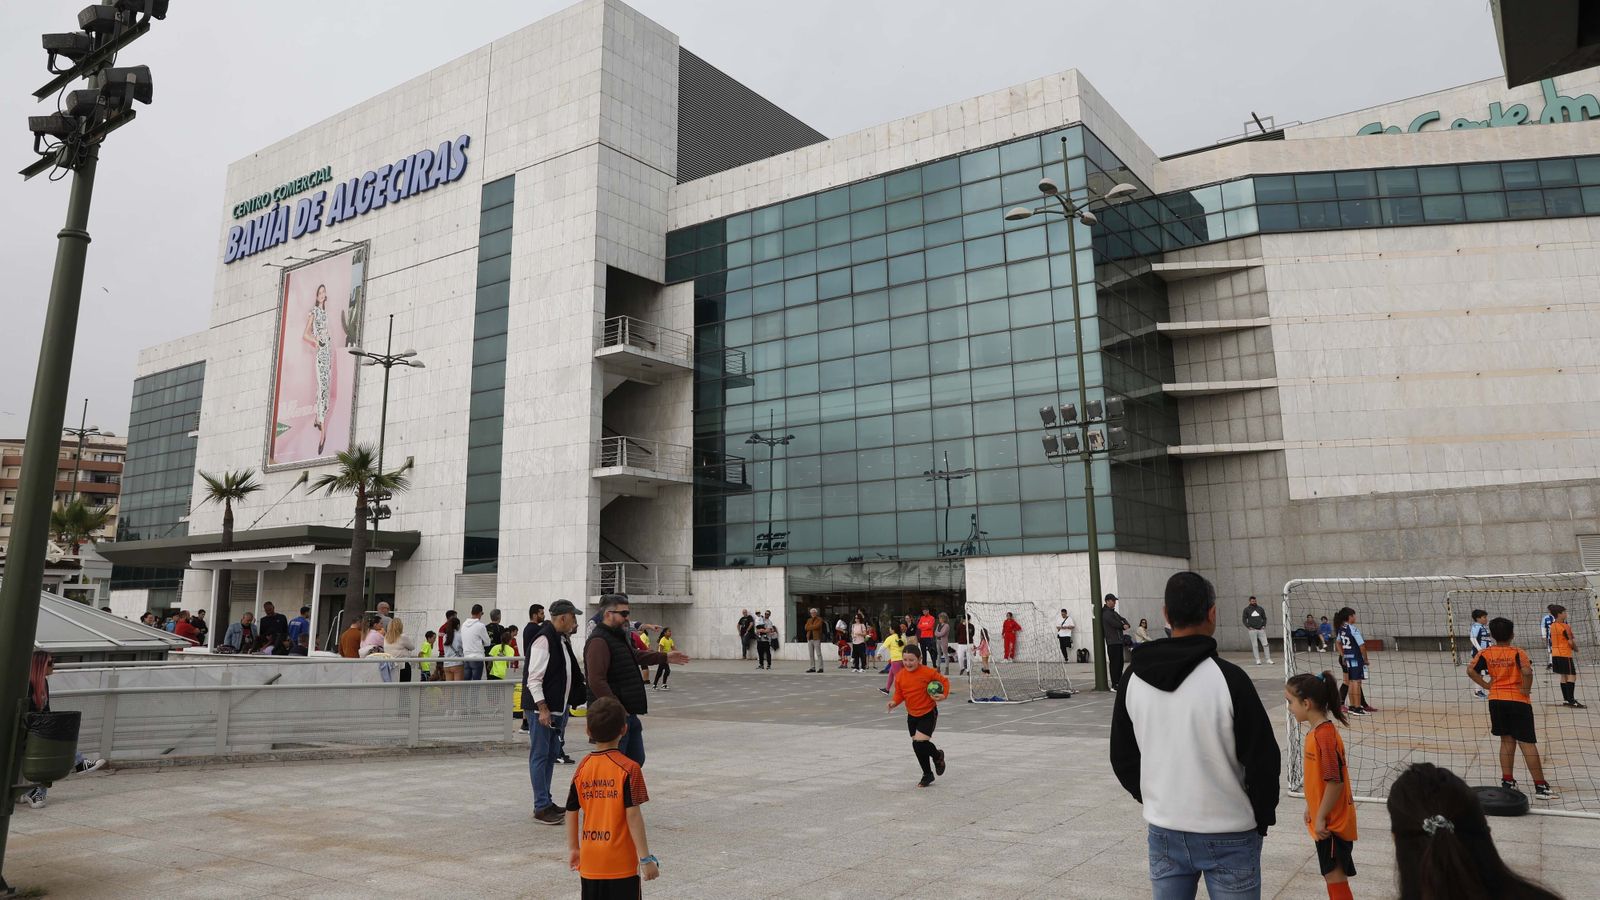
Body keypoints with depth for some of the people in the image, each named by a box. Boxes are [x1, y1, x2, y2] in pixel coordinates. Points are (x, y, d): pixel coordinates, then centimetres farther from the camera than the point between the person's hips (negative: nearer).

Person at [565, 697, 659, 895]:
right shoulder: (629, 769, -13)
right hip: (621, 862, -4)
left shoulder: (582, 768, 1)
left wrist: (573, 848, 21)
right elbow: (633, 815, -15)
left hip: (590, 861, 5)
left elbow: (571, 812, 7)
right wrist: (645, 858, -11)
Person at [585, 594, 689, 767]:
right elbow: (596, 681, -27)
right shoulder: (599, 641, -18)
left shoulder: (619, 636, 16)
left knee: (636, 759, 17)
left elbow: (636, 656, 35)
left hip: (629, 713, 10)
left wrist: (666, 657, 35)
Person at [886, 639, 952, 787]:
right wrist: (894, 702, -14)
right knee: (918, 745, 11)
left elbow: (944, 681, -3)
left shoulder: (928, 672, -16)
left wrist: (944, 695, -17)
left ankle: (937, 755, 17)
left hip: (928, 713, -5)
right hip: (912, 715, 5)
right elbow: (899, 693, 5)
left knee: (919, 743, -15)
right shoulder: (900, 675, -4)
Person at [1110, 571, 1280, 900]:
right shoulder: (1227, 678, -18)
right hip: (1227, 837, -4)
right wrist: (1262, 818, 4)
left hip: (1163, 834, 4)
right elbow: (1263, 759, -12)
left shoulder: (1134, 678, -3)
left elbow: (1122, 758, 6)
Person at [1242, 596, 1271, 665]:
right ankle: (1258, 660, 5)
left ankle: (1268, 659, 4)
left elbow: (1264, 618, 17)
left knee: (1265, 644, -2)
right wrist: (1248, 627, -7)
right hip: (1252, 630, -2)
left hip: (1261, 629, 2)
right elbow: (1244, 619, 5)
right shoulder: (1246, 609, 5)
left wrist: (1264, 626, 2)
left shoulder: (1260, 609, 11)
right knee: (1255, 646, 0)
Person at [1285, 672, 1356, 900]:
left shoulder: (1326, 736, -24)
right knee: (1332, 875, 19)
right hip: (1326, 820, 9)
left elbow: (1335, 781, -24)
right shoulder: (1316, 732, 6)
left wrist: (1321, 817, -19)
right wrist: (1312, 808, 19)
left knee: (1335, 876, 1)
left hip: (1332, 823, -9)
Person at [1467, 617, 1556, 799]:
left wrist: (1486, 685, 2)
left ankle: (1507, 782, 14)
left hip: (1496, 700, 3)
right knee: (1527, 743, -1)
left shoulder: (1485, 653, 1)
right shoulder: (1518, 652, -9)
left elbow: (1470, 670, -7)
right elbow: (1527, 671, -26)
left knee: (1507, 740, 13)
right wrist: (1526, 689, -11)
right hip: (1518, 700, -3)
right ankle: (1540, 786, 1)